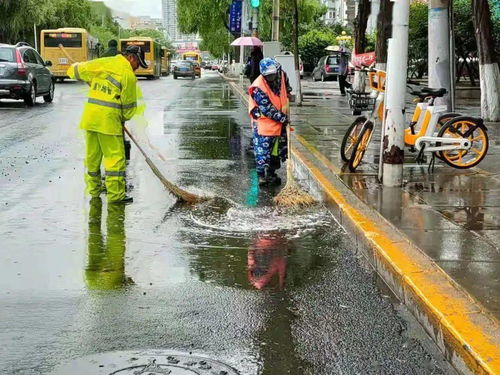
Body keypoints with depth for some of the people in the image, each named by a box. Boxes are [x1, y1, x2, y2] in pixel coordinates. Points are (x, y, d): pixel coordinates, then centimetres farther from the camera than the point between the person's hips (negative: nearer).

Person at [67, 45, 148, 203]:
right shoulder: (128, 74, -7)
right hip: (109, 119, -7)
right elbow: (129, 104, -2)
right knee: (115, 156, -1)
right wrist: (124, 117, 17)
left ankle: (93, 189, 27)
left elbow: (75, 70, 19)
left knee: (92, 155, 16)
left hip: (90, 117, 7)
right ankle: (115, 194, -1)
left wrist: (91, 82, 35)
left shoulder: (101, 63, 10)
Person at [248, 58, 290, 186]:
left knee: (277, 149, 16)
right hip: (264, 124, -7)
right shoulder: (258, 88, -25)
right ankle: (262, 175, 5)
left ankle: (271, 173, 29)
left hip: (280, 123, 7)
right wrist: (283, 118, -19)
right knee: (263, 150, -4)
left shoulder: (282, 76, -5)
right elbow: (267, 109, -24)